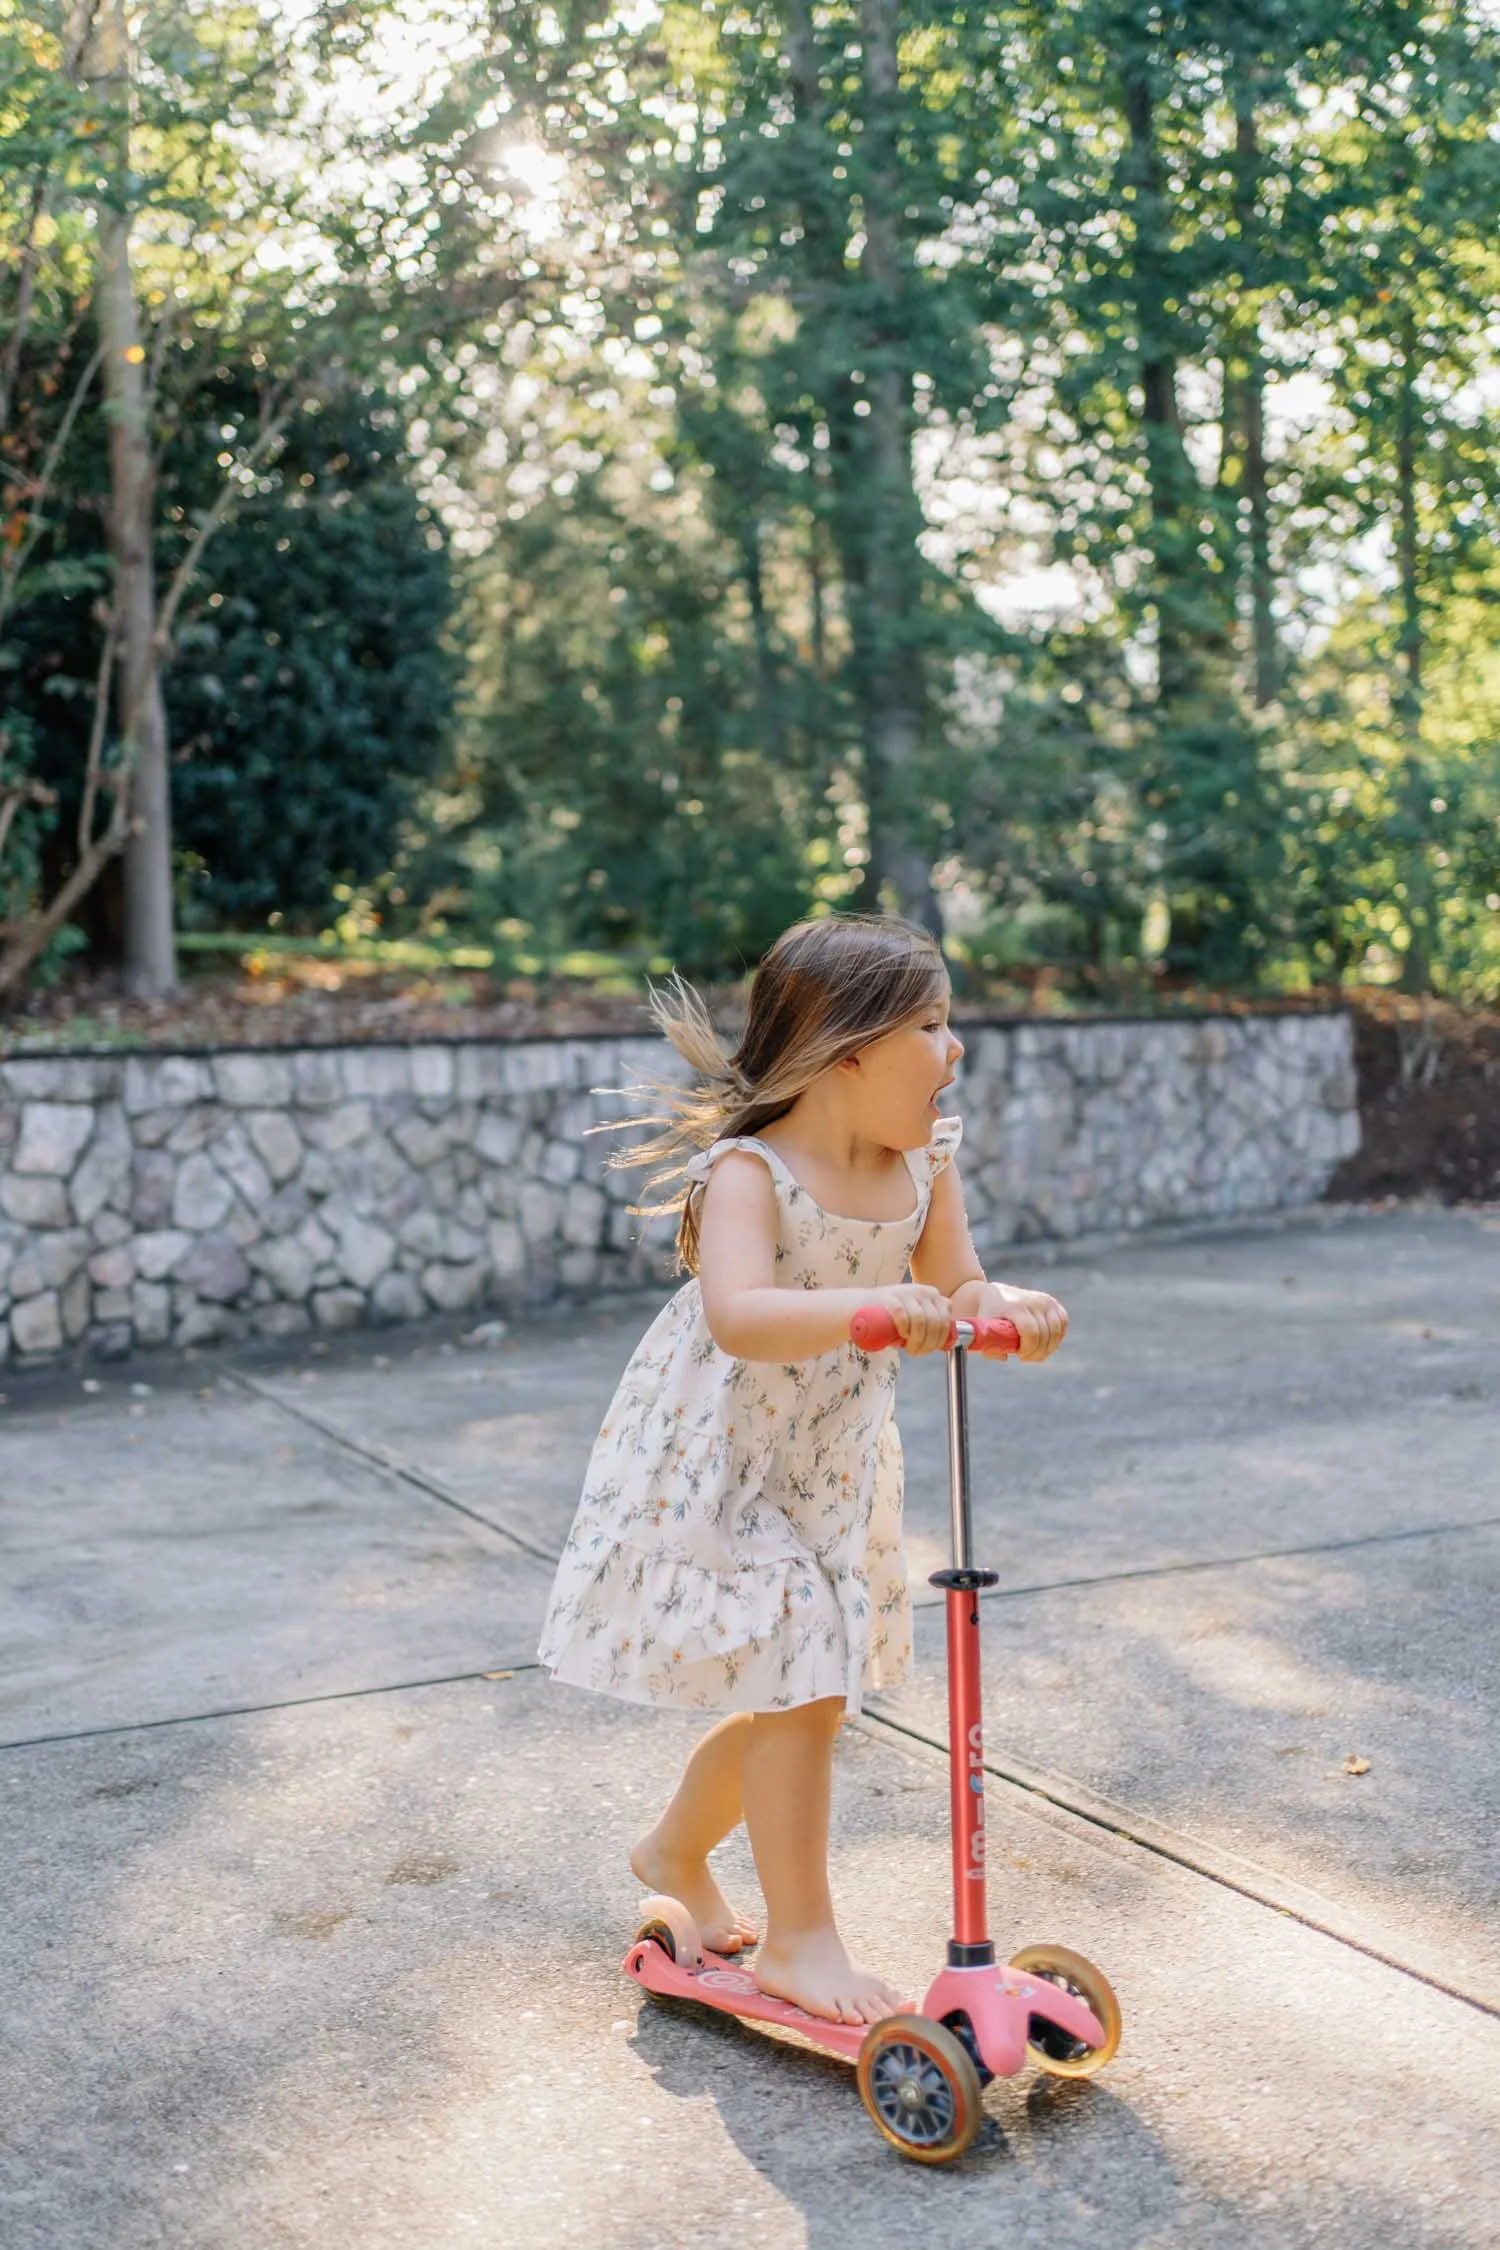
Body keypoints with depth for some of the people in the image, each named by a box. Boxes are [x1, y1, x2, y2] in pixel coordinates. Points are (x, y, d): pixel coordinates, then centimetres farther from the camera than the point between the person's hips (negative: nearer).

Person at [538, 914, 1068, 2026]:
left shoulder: (923, 1164, -4)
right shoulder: (749, 1173, -25)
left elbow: (958, 1292, -3)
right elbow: (739, 1317, -41)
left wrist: (1009, 1307, -26)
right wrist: (881, 1306, -54)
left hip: (831, 1466, 7)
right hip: (715, 1463, -7)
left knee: (801, 1695, 15)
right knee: (803, 1690, -10)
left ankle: (677, 1851, 40)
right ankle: (799, 1937, 8)